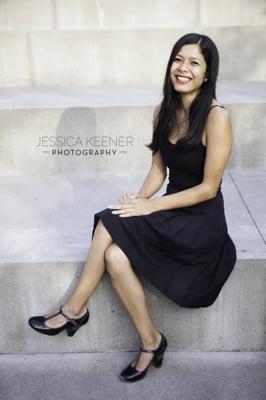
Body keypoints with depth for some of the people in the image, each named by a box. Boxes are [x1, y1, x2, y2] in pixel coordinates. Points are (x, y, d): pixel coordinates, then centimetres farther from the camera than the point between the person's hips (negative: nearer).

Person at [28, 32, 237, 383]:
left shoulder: (216, 117, -16)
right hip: (172, 211, 6)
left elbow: (208, 188, -16)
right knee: (115, 256, -22)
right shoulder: (163, 111, 4)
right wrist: (140, 197, -11)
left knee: (111, 222, -22)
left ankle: (75, 309, -2)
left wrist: (152, 205, -17)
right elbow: (158, 169, 9)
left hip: (202, 222, -6)